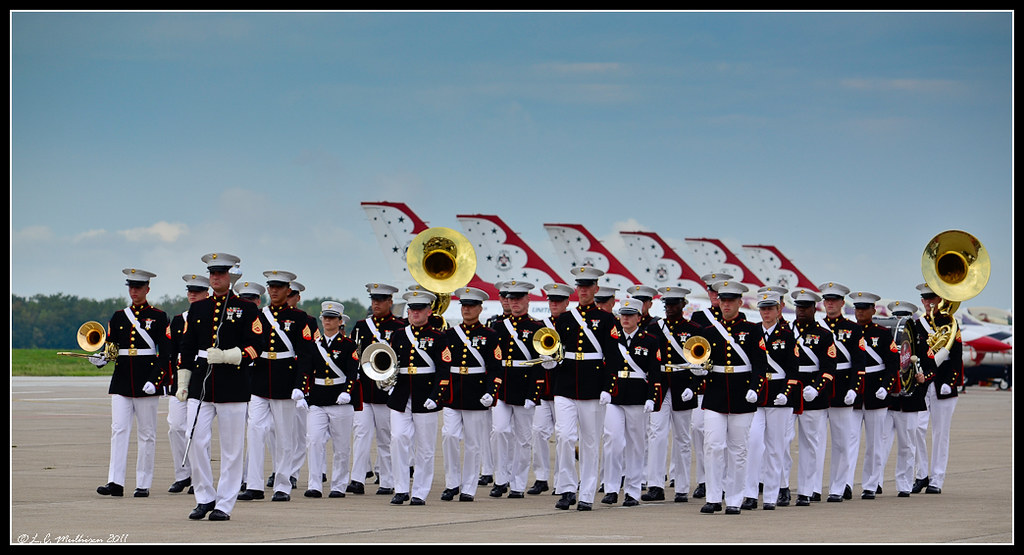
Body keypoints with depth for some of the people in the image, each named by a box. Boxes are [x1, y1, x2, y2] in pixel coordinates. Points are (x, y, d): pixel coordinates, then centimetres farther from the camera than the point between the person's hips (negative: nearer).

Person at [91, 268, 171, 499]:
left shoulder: (158, 317, 1)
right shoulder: (119, 317, 13)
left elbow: (165, 353, -4)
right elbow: (110, 346, 13)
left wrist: (155, 380, -14)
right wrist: (101, 358, -10)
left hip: (146, 382, -3)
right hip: (121, 382, 3)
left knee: (146, 435, 2)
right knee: (118, 430, -7)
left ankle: (143, 484, 7)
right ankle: (115, 483, -11)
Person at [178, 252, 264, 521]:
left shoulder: (246, 309, 3)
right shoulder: (197, 309, 14)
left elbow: (256, 346, -3)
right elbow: (186, 347, 15)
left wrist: (227, 356, -16)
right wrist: (182, 383, 10)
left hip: (233, 386, -3)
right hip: (200, 385, 3)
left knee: (232, 447, 0)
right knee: (196, 442, -4)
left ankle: (224, 505, 6)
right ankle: (205, 498, 10)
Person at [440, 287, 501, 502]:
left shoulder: (489, 336, 3)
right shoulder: (449, 334, 12)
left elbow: (495, 369, -1)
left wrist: (490, 392, -13)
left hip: (476, 396, -2)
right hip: (451, 395, 2)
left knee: (473, 444, 2)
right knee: (449, 436, -11)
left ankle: (468, 489, 10)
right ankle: (452, 483, 1)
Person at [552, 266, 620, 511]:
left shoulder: (606, 319, 2)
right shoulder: (564, 319, 11)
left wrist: (607, 388, -10)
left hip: (592, 388, -2)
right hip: (565, 386, 2)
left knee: (590, 442, 2)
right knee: (564, 436, -11)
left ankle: (586, 495, 8)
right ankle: (567, 489, -2)